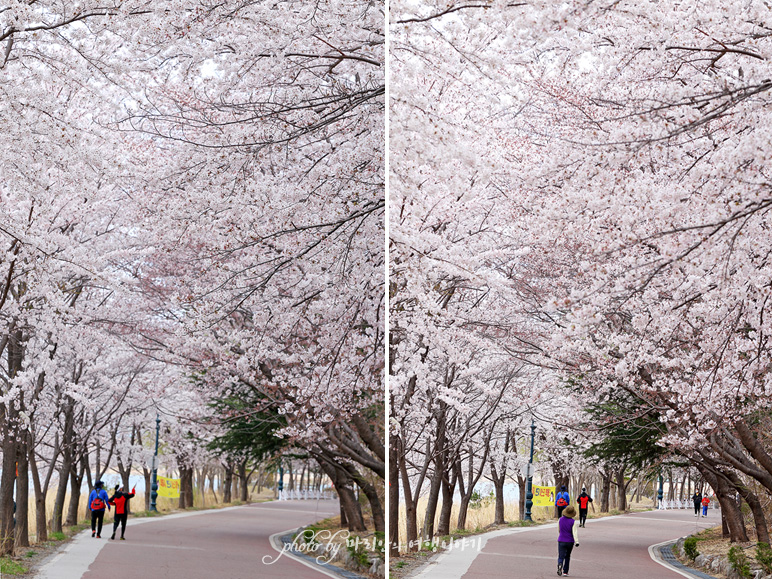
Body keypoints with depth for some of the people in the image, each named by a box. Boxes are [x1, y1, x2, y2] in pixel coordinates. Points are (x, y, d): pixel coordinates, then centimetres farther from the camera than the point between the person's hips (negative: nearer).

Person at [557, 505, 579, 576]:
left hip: (561, 541, 1)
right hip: (570, 541, -1)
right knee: (567, 557, 17)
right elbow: (574, 532, -17)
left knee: (561, 557, -2)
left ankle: (560, 564, -34)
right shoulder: (573, 522, -9)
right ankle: (565, 572, 18)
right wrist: (576, 541, -20)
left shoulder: (560, 520, 1)